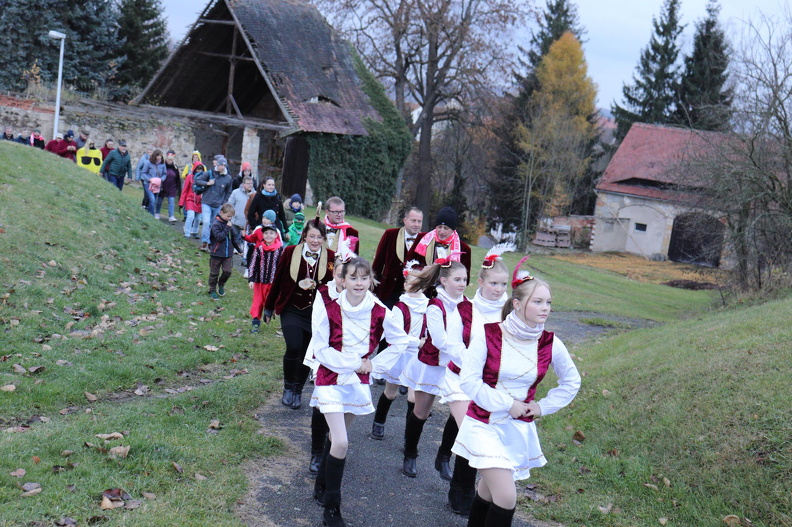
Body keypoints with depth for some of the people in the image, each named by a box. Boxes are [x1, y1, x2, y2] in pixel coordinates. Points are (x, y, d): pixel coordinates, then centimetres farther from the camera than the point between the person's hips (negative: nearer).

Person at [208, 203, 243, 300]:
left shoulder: (228, 223, 7)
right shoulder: (216, 224, -14)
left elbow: (233, 237, 17)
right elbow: (219, 237, -25)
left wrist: (237, 245, 10)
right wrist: (227, 228, -24)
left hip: (228, 253, 5)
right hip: (217, 253, -5)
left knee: (227, 271, -2)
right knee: (214, 273, 8)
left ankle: (221, 285, 25)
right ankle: (212, 290, 22)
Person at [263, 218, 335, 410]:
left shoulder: (330, 257, -3)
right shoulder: (290, 253, -3)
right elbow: (278, 280, 6)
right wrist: (269, 308, 11)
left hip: (317, 313, 1)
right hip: (292, 309, -1)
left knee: (307, 354, 6)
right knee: (293, 347, -17)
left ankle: (297, 391, 28)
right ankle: (288, 387, 7)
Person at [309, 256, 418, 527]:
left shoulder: (380, 313, -8)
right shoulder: (330, 310, -15)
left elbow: (401, 342, 5)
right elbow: (320, 349, -11)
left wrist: (375, 364, -3)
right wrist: (354, 363, -16)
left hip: (358, 383, 3)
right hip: (331, 380, -3)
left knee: (336, 438, 16)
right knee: (341, 443, -12)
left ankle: (322, 487, 40)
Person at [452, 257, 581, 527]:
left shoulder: (550, 344, -6)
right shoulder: (488, 334, -17)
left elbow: (571, 382, 11)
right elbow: (469, 380, -17)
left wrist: (543, 406, 2)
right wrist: (507, 404, -17)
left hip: (520, 429, 4)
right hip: (484, 425, -4)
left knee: (489, 489, 18)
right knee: (506, 497, -14)